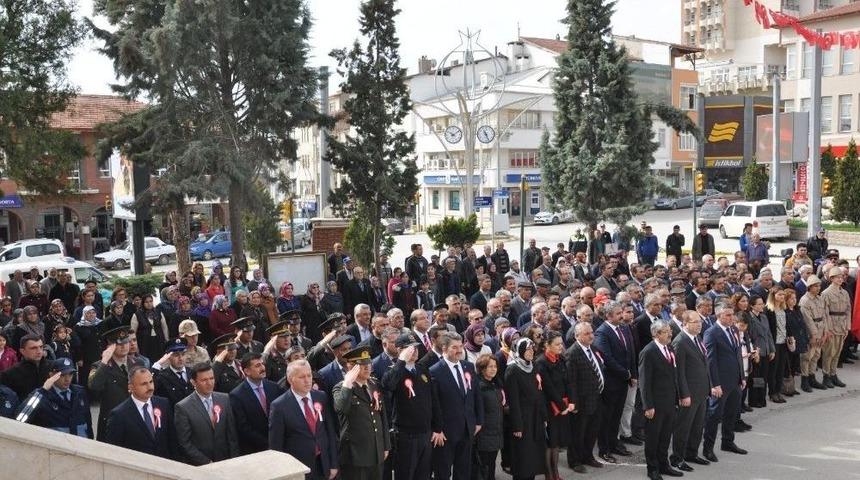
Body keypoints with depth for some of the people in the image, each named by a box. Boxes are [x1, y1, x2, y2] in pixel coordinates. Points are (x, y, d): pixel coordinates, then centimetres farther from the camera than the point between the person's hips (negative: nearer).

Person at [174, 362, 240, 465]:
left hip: (224, 462, 2)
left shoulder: (225, 399, 5)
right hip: (197, 466, -2)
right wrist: (207, 463, -10)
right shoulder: (183, 407, -6)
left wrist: (233, 460, 0)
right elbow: (185, 443, -6)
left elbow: (232, 434, 8)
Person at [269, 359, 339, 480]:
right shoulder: (279, 406, -12)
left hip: (324, 466, 4)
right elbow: (276, 445, -9)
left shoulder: (322, 397, 0)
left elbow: (331, 431, 4)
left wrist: (333, 464, 3)